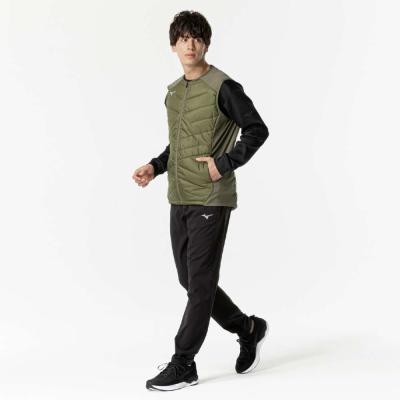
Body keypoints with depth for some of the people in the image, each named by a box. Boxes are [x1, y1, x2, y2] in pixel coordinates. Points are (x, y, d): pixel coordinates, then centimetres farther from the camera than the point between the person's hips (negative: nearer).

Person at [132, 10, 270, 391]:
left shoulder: (222, 87, -9)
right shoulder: (173, 92, 14)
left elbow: (257, 130, -9)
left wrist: (225, 164, -16)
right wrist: (155, 166, 7)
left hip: (211, 201, -8)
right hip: (179, 201, 8)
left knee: (199, 284, -4)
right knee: (191, 281, 12)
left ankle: (183, 365, 4)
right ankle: (248, 329, 31)